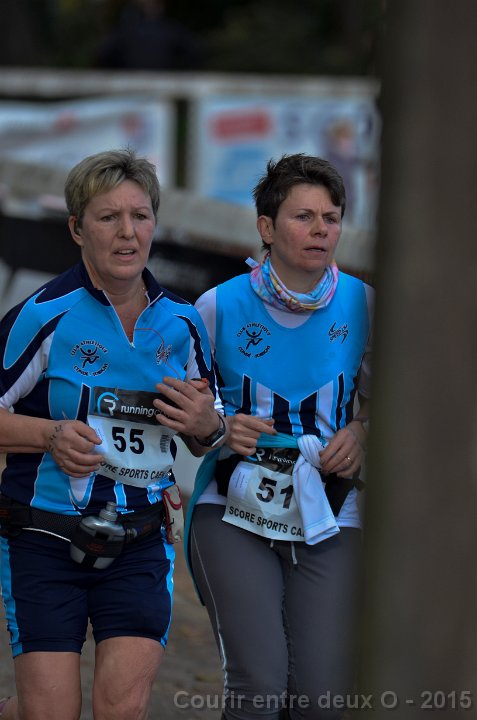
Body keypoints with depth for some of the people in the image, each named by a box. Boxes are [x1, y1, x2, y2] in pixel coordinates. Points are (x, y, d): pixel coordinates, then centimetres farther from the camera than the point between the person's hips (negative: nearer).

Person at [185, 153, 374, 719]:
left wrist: (361, 432, -2)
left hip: (329, 519, 2)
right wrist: (219, 429, -11)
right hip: (235, 513, -1)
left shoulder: (362, 304, 2)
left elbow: (375, 392, 19)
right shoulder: (219, 306, -2)